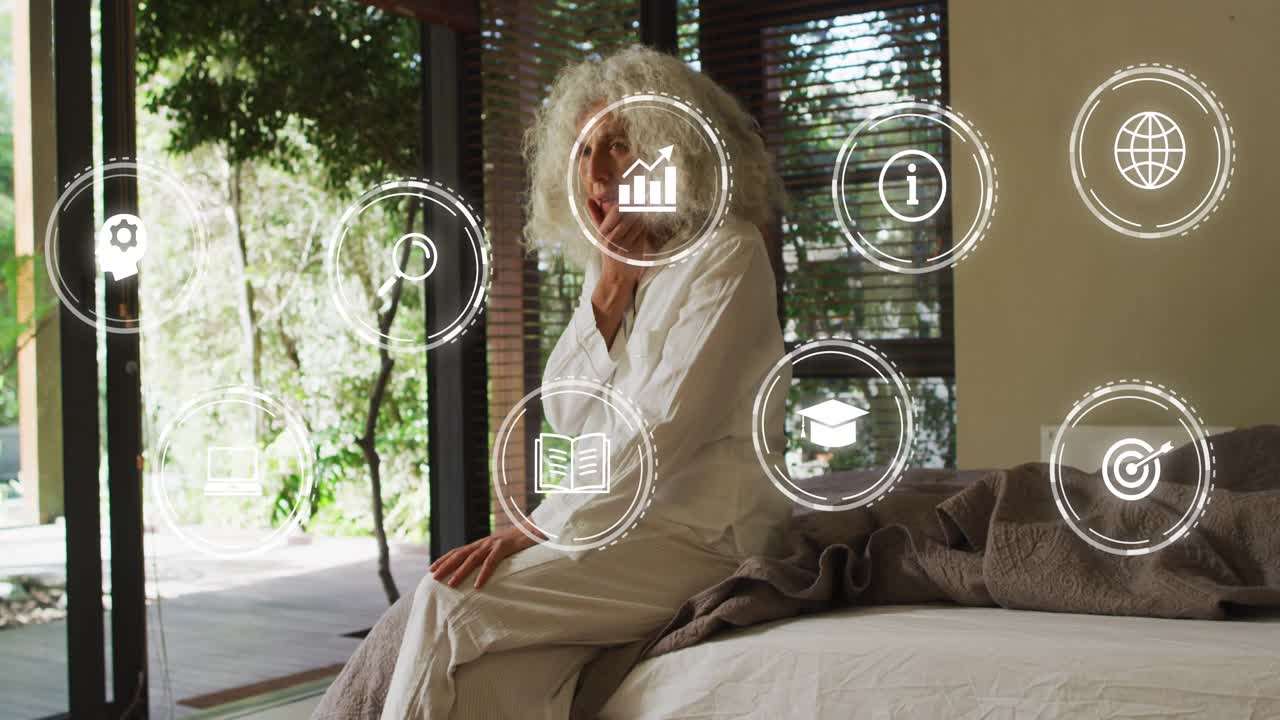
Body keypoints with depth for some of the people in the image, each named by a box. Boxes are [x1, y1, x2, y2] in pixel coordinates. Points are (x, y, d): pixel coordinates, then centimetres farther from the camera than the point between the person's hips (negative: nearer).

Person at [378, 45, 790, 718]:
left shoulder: (727, 255, -8)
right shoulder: (618, 265, 17)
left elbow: (667, 425, -17)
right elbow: (566, 415, 11)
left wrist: (537, 529, -19)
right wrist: (607, 291, -3)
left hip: (700, 536, -6)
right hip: (632, 518, 6)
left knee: (452, 601, -20)